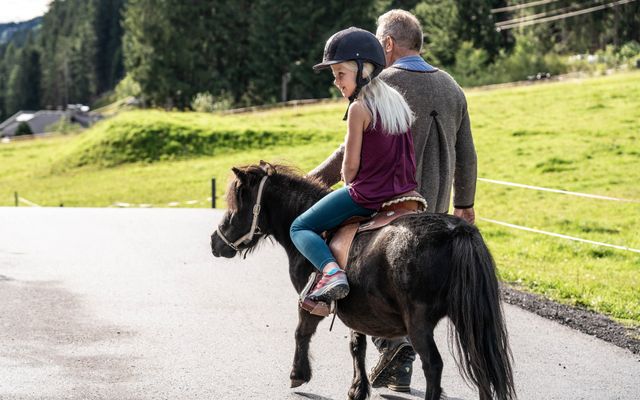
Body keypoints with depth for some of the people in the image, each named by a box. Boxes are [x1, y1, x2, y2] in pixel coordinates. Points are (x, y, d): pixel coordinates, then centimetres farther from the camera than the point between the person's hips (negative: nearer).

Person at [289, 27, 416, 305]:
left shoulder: (359, 108, -15)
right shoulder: (398, 101, 8)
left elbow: (351, 164, -14)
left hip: (368, 195, -8)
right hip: (405, 193, 8)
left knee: (300, 228, 3)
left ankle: (331, 271, -21)